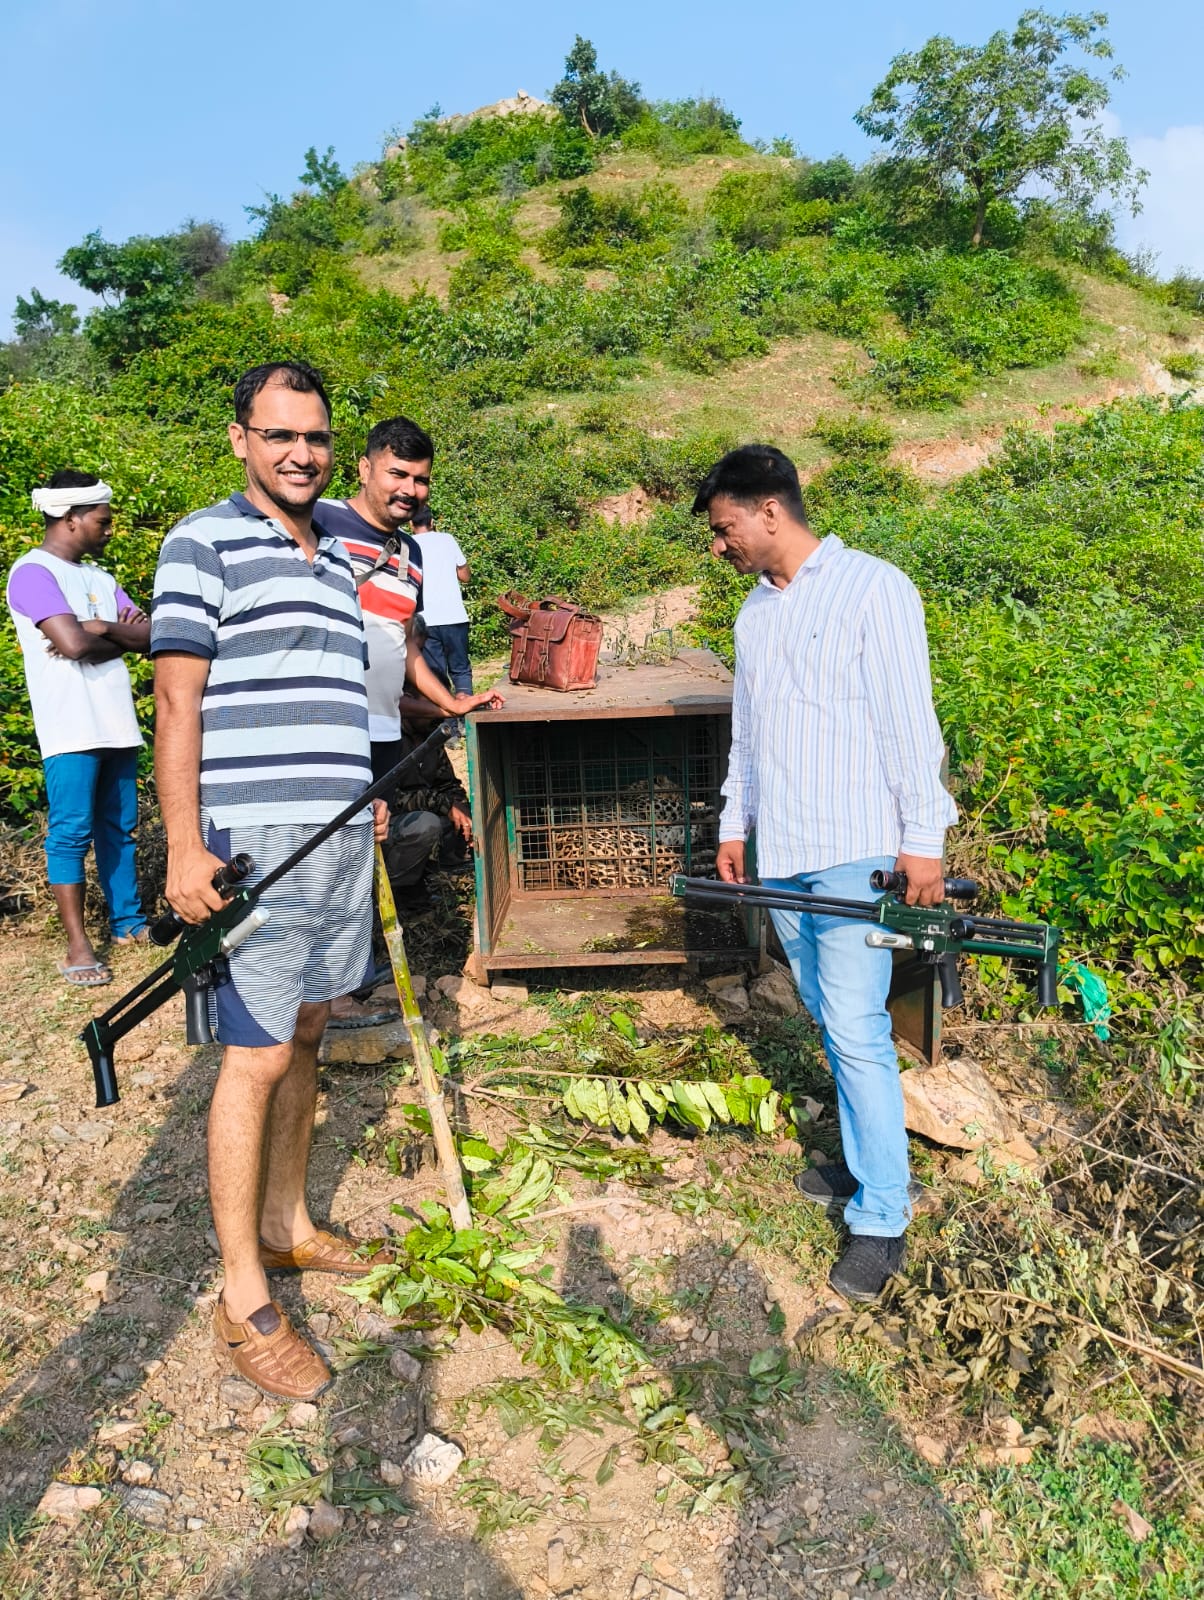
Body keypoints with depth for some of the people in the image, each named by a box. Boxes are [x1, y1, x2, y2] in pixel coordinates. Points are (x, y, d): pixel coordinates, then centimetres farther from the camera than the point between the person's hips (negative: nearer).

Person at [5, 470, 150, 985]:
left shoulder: (99, 577, 17)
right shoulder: (33, 572, -6)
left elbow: (150, 636, 7)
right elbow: (72, 642, -19)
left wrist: (101, 629, -10)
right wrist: (118, 631, -2)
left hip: (116, 723, 8)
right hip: (71, 728, -7)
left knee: (119, 826, 12)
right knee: (71, 831, -5)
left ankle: (127, 920, 22)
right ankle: (78, 947, -2)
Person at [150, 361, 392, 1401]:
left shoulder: (340, 560, 18)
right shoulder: (206, 544, -5)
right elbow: (178, 700, -11)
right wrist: (185, 848, -16)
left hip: (341, 834, 8)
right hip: (253, 839, -7)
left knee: (307, 1032, 14)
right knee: (257, 1057, -5)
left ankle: (288, 1225, 30)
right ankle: (245, 1298, 7)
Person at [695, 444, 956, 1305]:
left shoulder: (873, 588, -8)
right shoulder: (756, 610, 15)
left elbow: (910, 720, -12)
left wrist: (924, 838, -14)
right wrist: (734, 824, 20)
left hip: (856, 851, -7)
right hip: (781, 854, 7)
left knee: (857, 1030, -7)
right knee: (834, 1020, 13)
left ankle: (882, 1220, 5)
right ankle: (866, 1162, 27)